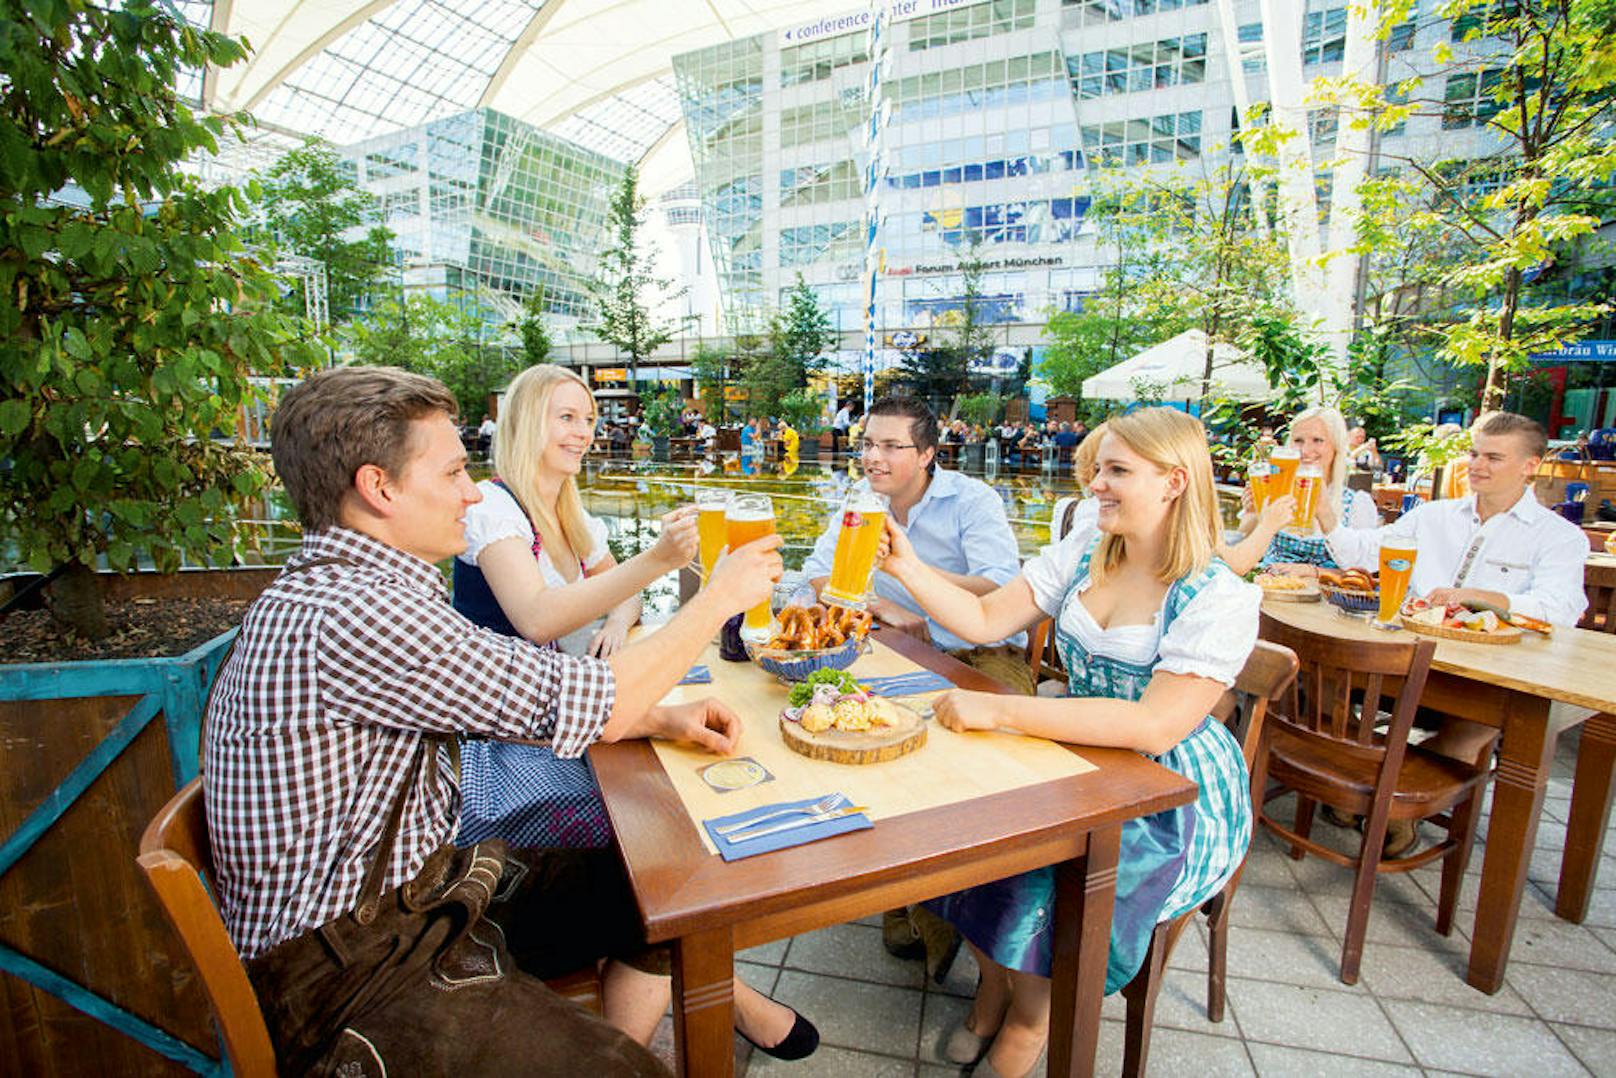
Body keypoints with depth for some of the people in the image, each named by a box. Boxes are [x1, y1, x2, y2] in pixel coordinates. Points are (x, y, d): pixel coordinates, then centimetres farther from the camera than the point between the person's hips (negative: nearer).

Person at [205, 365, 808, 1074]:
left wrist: (659, 718, -2)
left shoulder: (357, 589, 5)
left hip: (415, 890, 9)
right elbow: (588, 709, -24)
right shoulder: (343, 614, -27)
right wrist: (720, 597, -11)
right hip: (345, 974, -9)